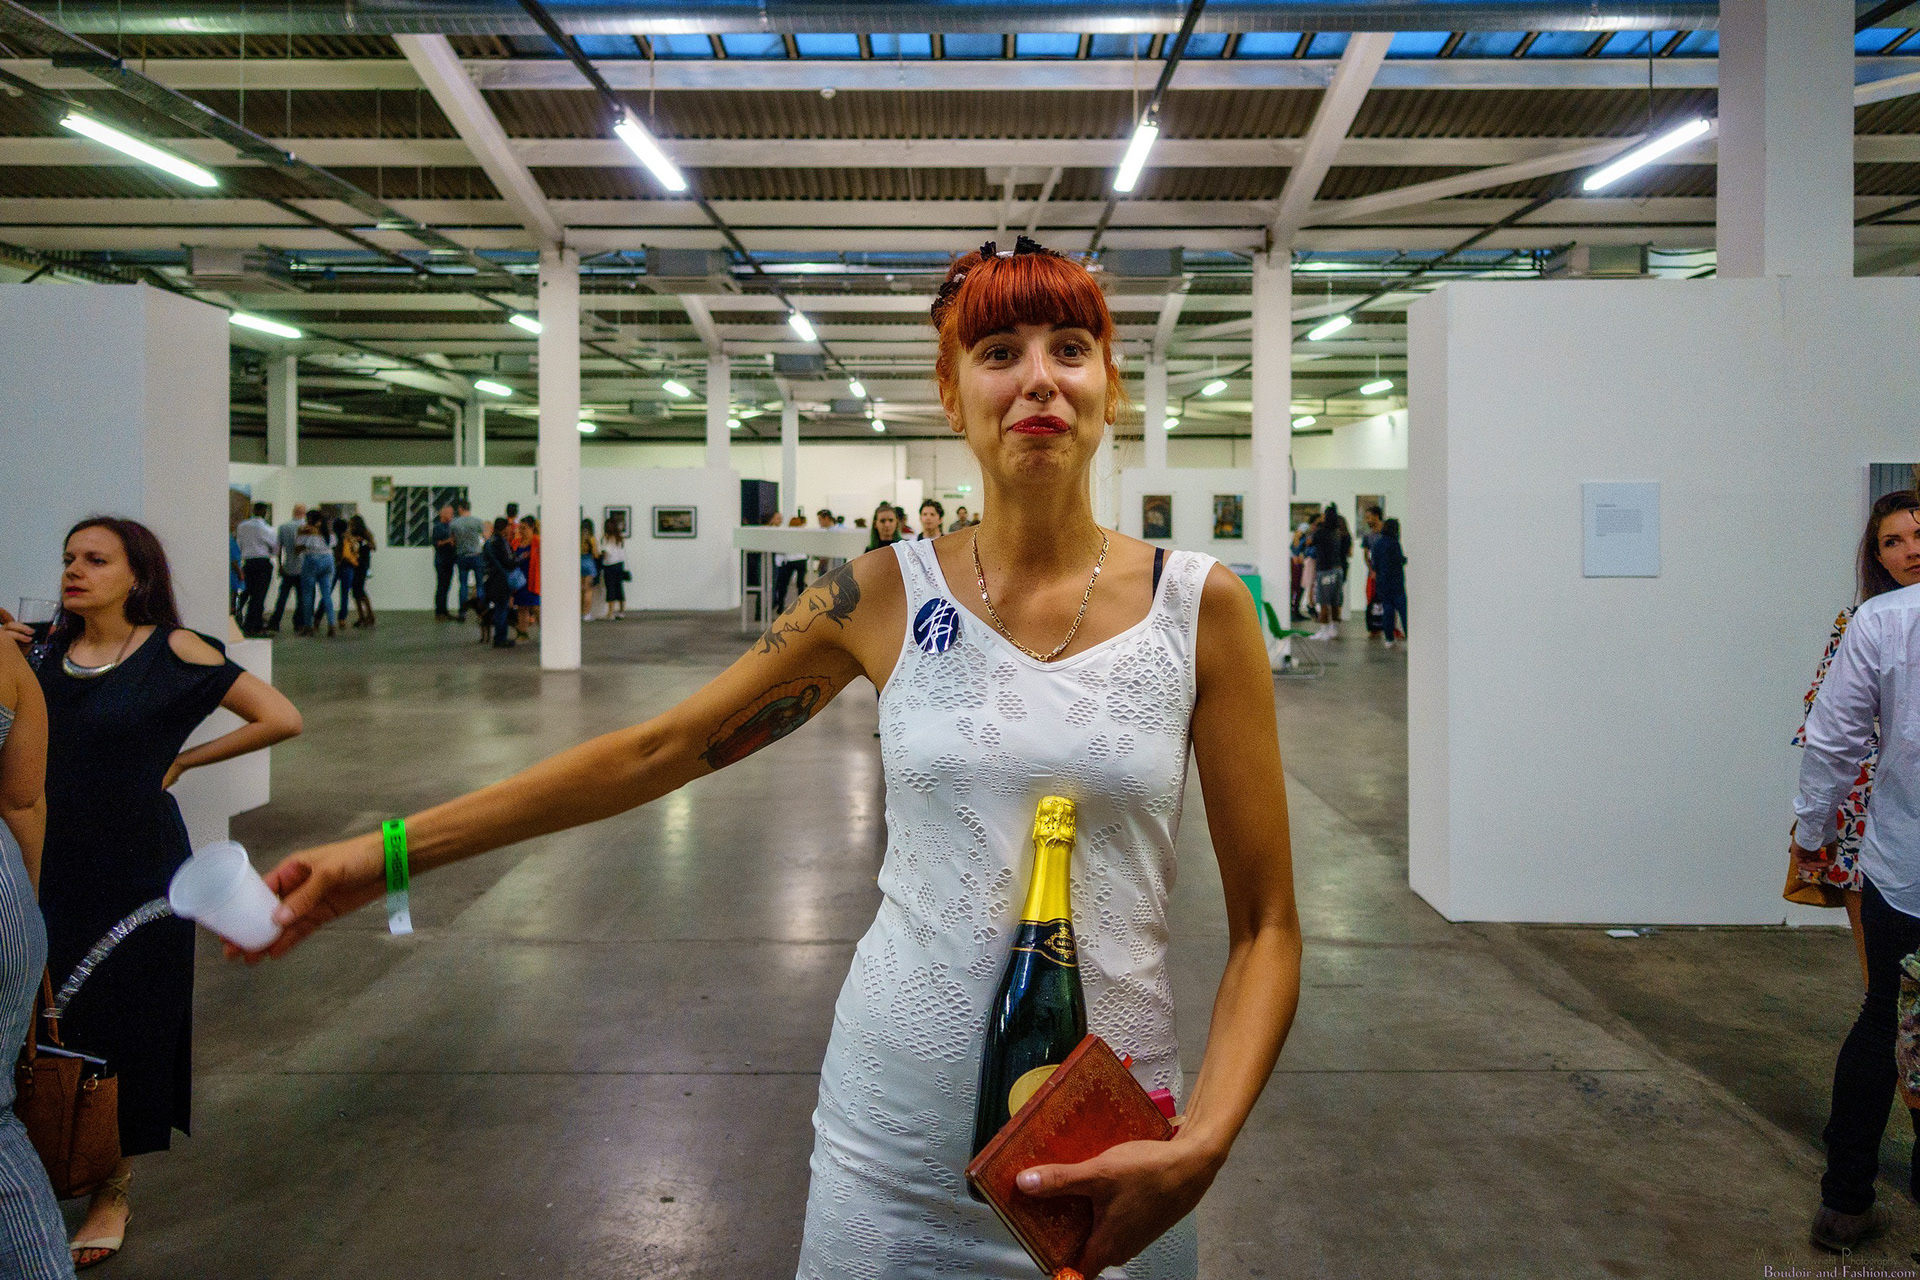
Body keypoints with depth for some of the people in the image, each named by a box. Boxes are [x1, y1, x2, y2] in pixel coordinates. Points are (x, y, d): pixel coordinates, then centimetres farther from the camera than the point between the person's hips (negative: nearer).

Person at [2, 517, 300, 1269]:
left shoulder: (171, 651, -8)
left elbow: (281, 719, -11)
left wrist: (182, 759, -7)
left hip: (137, 873, -3)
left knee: (130, 1029, 7)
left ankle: (114, 1194, 22)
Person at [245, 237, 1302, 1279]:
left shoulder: (1201, 608, -7)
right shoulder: (886, 596, -4)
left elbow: (1264, 925, -4)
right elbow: (658, 747, 3)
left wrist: (1201, 1147, -19)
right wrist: (392, 851, 2)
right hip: (893, 1141, 1)